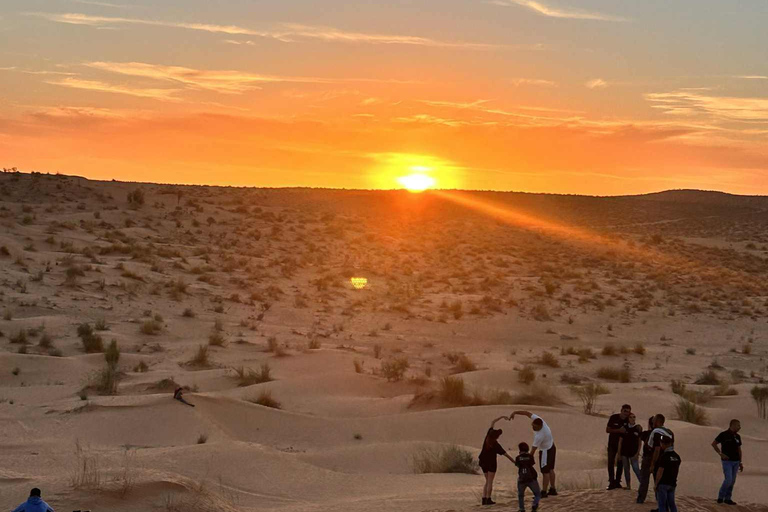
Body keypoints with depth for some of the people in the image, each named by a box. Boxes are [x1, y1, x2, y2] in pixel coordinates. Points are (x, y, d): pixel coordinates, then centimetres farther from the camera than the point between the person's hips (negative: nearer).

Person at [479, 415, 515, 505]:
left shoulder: (488, 436, -7)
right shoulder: (496, 445, -22)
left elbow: (492, 423, 5)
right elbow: (505, 454, -19)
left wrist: (502, 417, 9)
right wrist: (514, 461, -11)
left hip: (483, 462, 6)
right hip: (491, 463, -6)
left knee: (487, 481, 14)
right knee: (490, 482, 0)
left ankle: (484, 499, 6)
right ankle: (488, 499, -4)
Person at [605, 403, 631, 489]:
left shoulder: (628, 420, -7)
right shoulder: (613, 418, -10)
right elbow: (607, 430, -9)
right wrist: (619, 430, -21)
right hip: (612, 443, -1)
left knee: (620, 463, 5)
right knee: (611, 463, -5)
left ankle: (617, 482, 12)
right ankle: (611, 482, -3)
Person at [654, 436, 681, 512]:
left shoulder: (663, 457, -17)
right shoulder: (676, 456, 6)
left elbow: (660, 472, -18)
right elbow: (677, 470, 13)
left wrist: (656, 484, -11)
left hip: (663, 483, -7)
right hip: (672, 483, 7)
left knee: (662, 504, 0)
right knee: (672, 503, 14)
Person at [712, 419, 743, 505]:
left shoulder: (737, 436, 8)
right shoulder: (724, 434, -9)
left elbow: (739, 450, 15)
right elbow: (713, 444, -5)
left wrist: (740, 463, 12)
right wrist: (720, 454, -13)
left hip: (735, 461, 6)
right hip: (727, 461, -6)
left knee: (732, 481, 5)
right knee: (728, 480, -13)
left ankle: (727, 498, 14)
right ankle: (721, 496, 6)